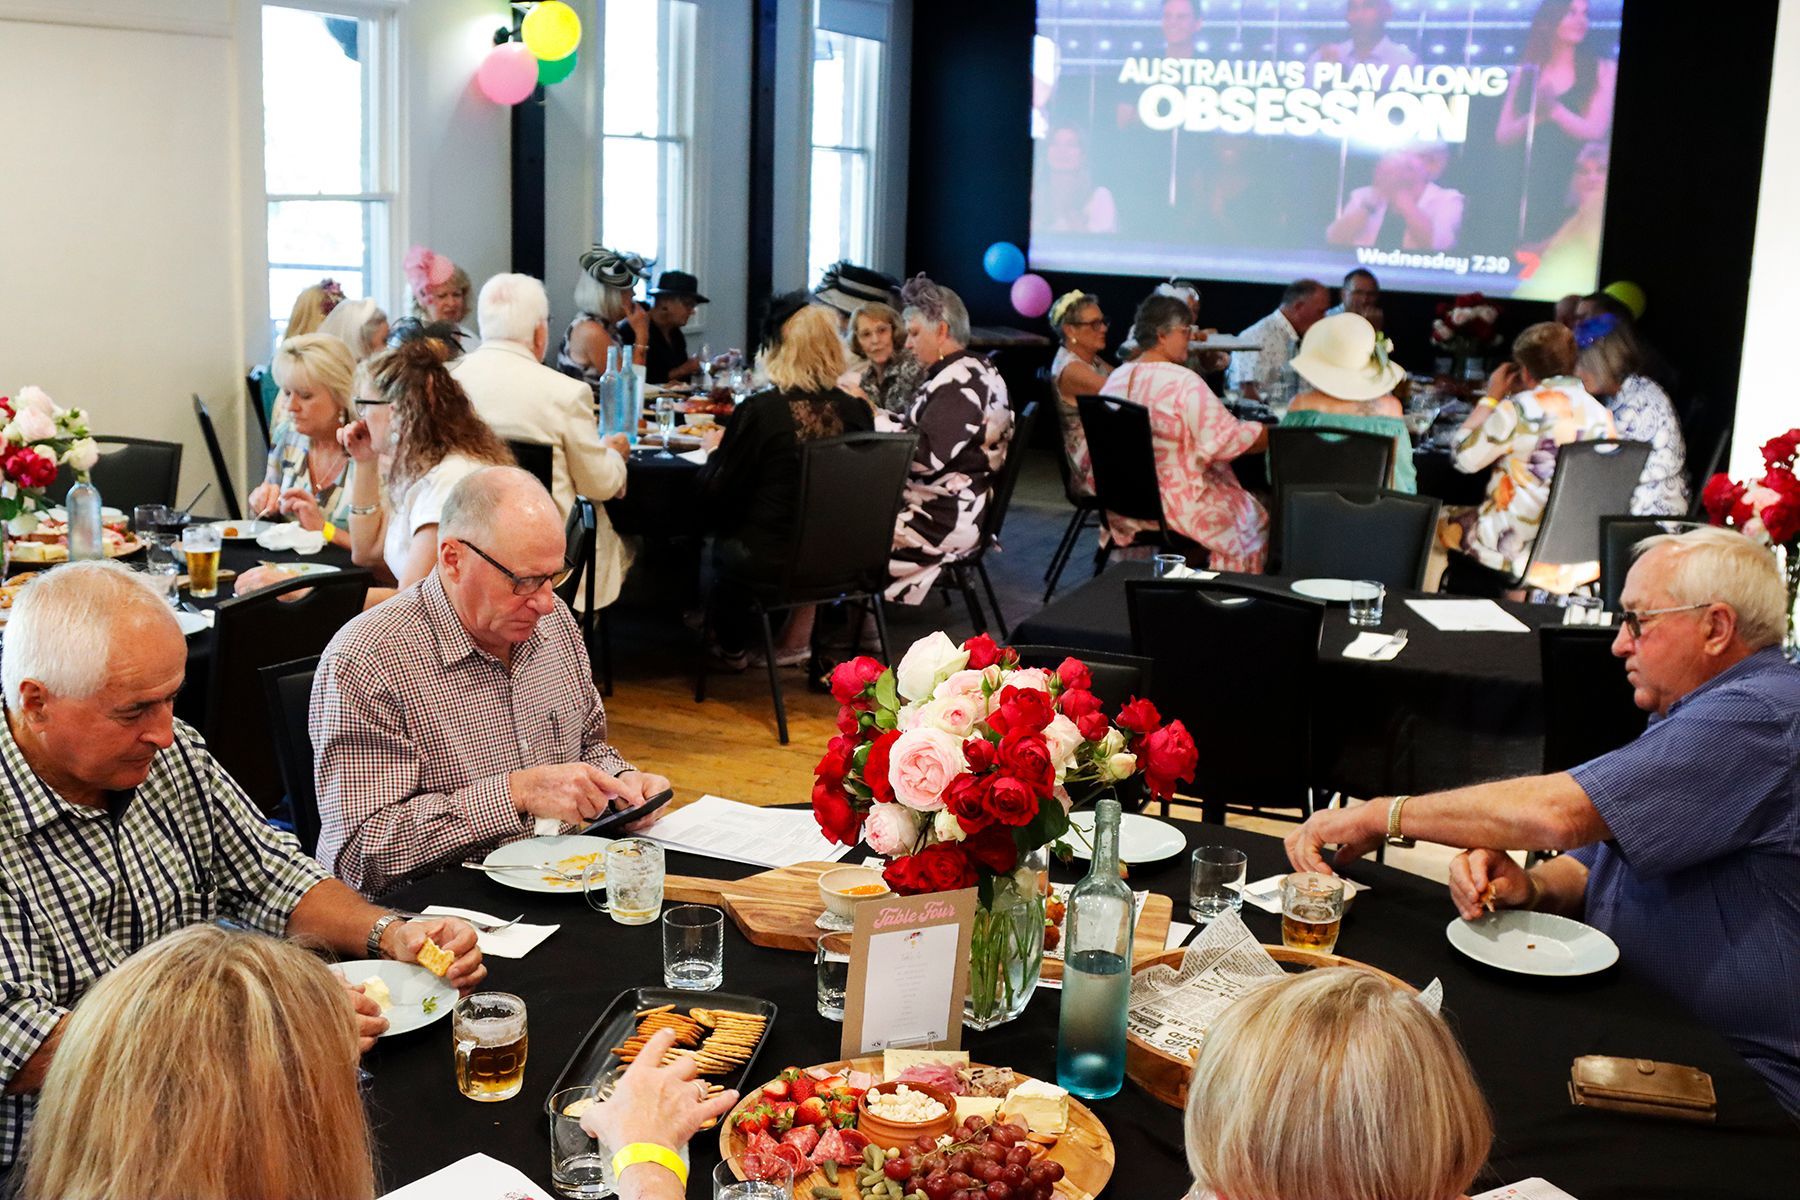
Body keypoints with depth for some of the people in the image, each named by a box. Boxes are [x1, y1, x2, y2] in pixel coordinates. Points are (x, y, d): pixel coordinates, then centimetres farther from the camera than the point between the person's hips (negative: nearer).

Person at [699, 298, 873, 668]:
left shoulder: (758, 410, -20)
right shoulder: (856, 410, -8)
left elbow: (715, 492, -10)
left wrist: (716, 449, 10)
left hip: (768, 562, -3)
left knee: (724, 541, 27)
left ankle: (732, 648, 44)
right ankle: (796, 640, 39)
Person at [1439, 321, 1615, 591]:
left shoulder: (1518, 411, -16)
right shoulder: (1601, 413, 2)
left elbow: (1463, 458, -7)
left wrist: (1490, 398, 4)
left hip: (1522, 550, -6)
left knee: (1438, 520, 15)